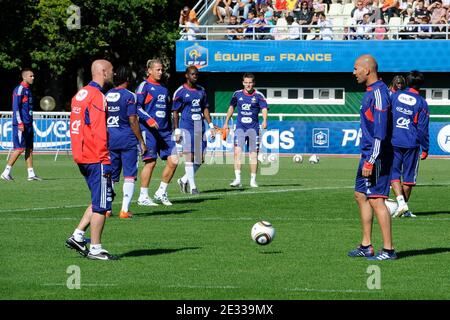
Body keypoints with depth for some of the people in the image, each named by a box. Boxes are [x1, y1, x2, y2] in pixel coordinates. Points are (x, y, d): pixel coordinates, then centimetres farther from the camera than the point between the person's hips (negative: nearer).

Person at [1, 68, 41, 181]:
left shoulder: (28, 90, 18)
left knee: (29, 149, 6)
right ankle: (6, 172, -4)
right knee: (19, 149, -10)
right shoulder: (19, 90, -10)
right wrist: (20, 123, -21)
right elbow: (15, 107, -15)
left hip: (28, 124, 9)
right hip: (21, 124, -9)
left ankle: (31, 174, 7)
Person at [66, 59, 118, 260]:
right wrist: (106, 162, -19)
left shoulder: (80, 95, 14)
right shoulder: (97, 97, -14)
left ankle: (77, 236, 13)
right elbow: (99, 133, -19)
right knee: (101, 205, -3)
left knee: (100, 201, 18)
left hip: (82, 158, 9)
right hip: (97, 159, -9)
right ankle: (95, 249, 1)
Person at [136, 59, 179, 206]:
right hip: (149, 131, -7)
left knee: (173, 161, -1)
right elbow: (137, 106, -11)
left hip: (165, 131, 7)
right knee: (150, 162, -8)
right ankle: (143, 197, 2)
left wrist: (171, 129, 21)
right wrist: (148, 119, -24)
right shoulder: (144, 86, -2)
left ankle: (161, 193, 13)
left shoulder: (164, 88, 19)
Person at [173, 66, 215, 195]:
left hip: (200, 127, 6)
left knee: (200, 159, 4)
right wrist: (177, 131, -8)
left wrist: (211, 125, 12)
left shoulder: (201, 91, 13)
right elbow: (175, 112, -3)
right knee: (189, 156, -8)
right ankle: (192, 186, -5)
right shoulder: (180, 92, -3)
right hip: (187, 127, -6)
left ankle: (184, 180, 21)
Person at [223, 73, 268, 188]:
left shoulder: (258, 95, -2)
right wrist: (226, 123, 22)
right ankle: (237, 179, -14)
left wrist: (264, 121, -31)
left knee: (253, 154, 3)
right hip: (240, 127, 1)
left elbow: (264, 108, -12)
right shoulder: (237, 94, 6)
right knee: (237, 152, -13)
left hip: (253, 128, -1)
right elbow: (231, 107, 19)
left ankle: (253, 180, 13)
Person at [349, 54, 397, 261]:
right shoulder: (370, 91, 15)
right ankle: (366, 246, 20)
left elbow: (380, 132, -22)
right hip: (368, 154, 11)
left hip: (377, 157, -11)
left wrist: (370, 161, -23)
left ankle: (388, 250, -5)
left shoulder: (379, 93, -17)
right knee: (360, 195, 14)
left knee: (376, 200, -8)